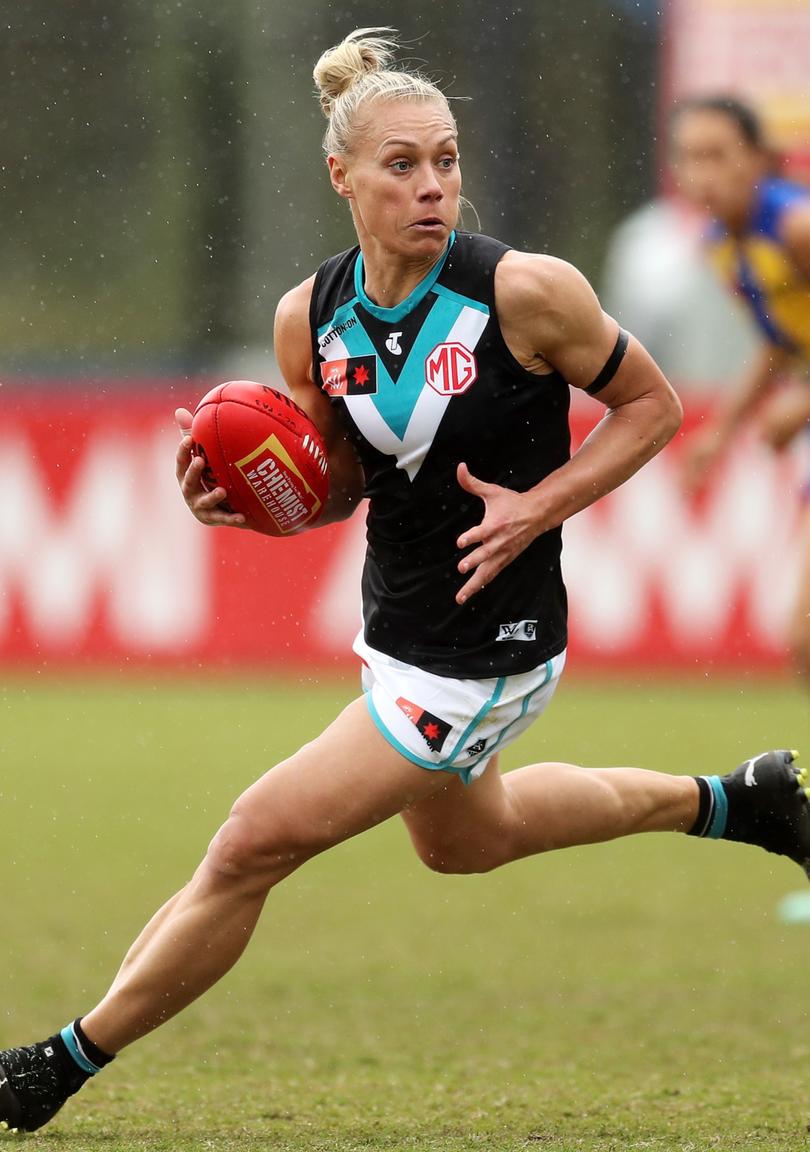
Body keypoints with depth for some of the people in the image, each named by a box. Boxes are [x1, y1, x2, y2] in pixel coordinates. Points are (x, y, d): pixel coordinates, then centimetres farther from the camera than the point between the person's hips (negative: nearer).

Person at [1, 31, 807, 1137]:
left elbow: (651, 404, -8)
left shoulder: (525, 290, -23)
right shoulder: (311, 316, -8)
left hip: (488, 648, -8)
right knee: (466, 837, 33)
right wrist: (237, 493, -14)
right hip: (399, 626, 8)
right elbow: (338, 484, 6)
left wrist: (535, 509, -20)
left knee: (254, 844, -9)